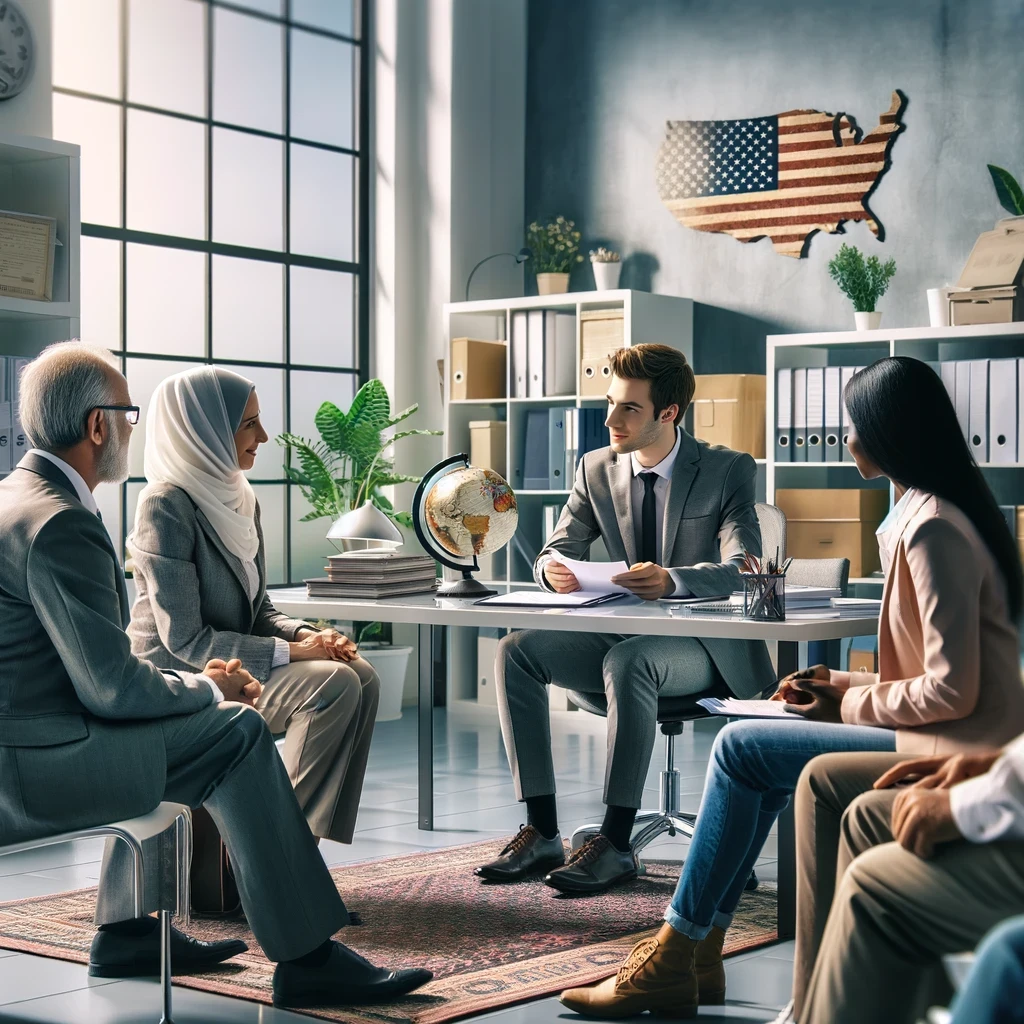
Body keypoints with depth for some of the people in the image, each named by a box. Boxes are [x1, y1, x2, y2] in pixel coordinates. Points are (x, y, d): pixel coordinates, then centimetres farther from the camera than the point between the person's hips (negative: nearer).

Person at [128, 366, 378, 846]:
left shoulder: (239, 499, 11)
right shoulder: (166, 505, -17)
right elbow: (184, 639, -21)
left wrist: (305, 633, -6)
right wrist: (290, 651, -22)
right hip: (178, 679, -9)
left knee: (360, 676, -11)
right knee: (332, 685, -24)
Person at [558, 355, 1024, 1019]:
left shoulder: (933, 530, -19)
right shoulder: (932, 512, 14)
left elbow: (952, 690, -22)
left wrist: (850, 705, -8)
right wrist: (848, 685, 8)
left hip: (949, 753, -10)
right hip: (953, 743, 10)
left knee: (740, 749, -7)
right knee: (753, 752, 10)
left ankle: (672, 960, 2)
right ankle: (698, 957, 9)